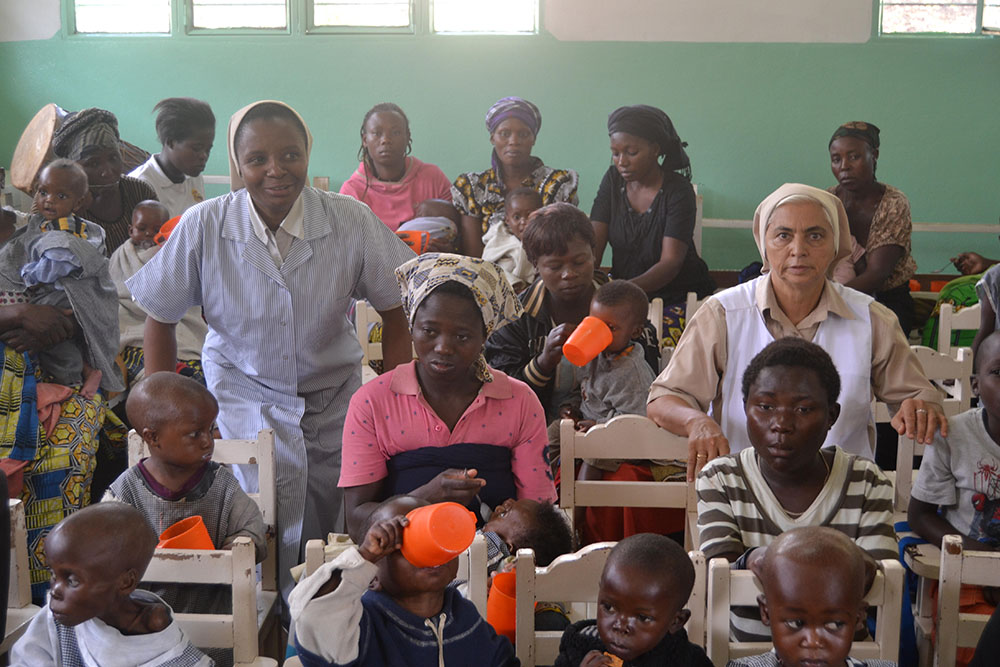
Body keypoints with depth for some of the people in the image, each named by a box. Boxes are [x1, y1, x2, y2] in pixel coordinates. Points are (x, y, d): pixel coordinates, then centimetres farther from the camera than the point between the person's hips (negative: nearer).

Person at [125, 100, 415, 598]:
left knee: (341, 532, 5)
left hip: (335, 397, 1)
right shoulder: (202, 227, -13)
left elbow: (397, 314, -2)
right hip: (245, 394, -1)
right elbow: (160, 320, -1)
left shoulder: (351, 220, -13)